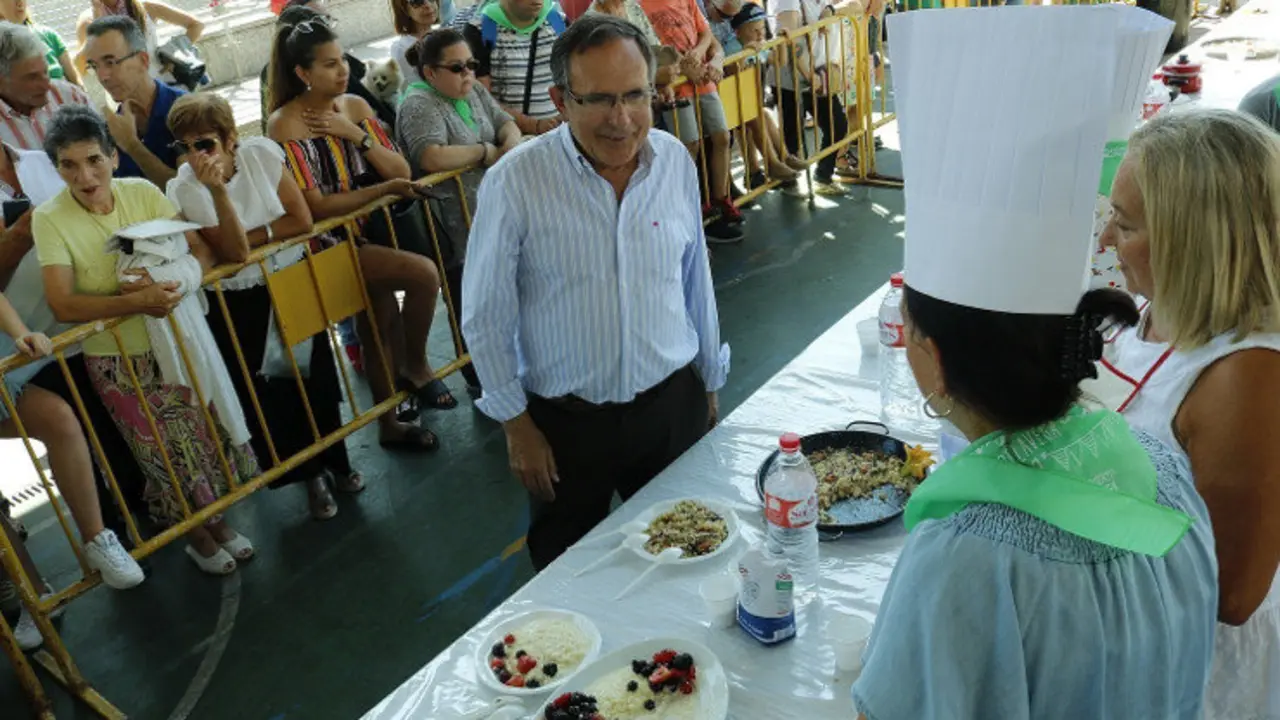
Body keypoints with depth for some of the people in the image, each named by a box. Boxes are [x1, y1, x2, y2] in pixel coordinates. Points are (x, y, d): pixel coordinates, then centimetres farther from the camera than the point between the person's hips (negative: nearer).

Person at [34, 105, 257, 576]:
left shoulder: (143, 192, -6)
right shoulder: (50, 220, -14)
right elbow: (64, 306, -20)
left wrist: (163, 282, -27)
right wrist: (136, 301, -32)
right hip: (118, 359, -2)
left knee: (209, 434, 8)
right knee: (169, 454, 8)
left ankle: (215, 517, 34)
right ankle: (197, 536, 32)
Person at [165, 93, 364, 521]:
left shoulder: (261, 153, -11)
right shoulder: (183, 188, -15)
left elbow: (302, 220, -11)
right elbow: (233, 253, -24)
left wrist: (248, 237, -15)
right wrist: (218, 191, -32)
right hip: (240, 301, -1)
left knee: (316, 374, 5)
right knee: (264, 391, -1)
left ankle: (334, 461, 28)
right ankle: (311, 473, 21)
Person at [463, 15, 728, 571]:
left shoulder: (675, 160, -6)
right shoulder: (515, 182, -18)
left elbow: (695, 280, 6)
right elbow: (485, 318, -9)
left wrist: (710, 381, 13)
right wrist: (515, 424, -6)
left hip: (673, 404, 3)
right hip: (565, 421, -2)